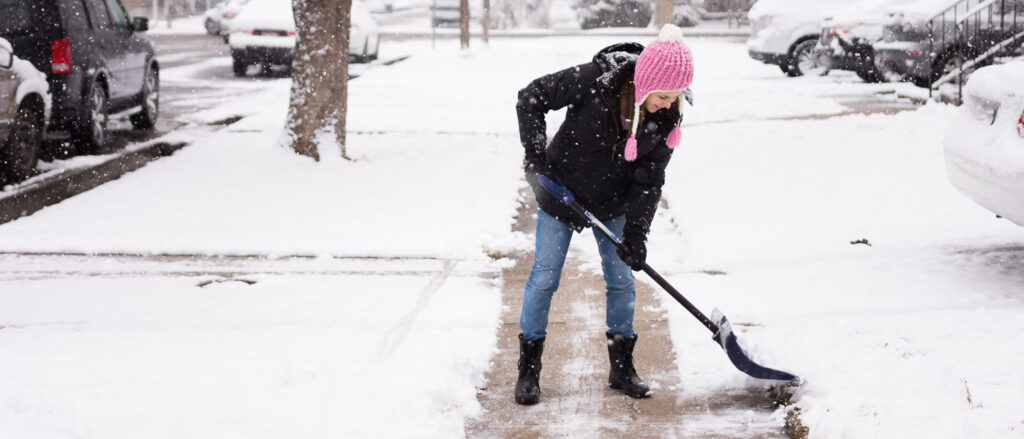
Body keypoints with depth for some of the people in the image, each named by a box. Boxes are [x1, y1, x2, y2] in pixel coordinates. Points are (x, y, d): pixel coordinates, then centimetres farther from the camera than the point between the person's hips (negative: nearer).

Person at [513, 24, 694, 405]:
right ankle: (529, 370, 15)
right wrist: (536, 156, -22)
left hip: (612, 205, 3)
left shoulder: (667, 118, -17)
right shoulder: (594, 80, -30)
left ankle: (622, 367, 23)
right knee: (544, 278, 2)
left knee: (622, 281, 7)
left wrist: (636, 232, -20)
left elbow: (649, 180, -11)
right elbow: (531, 98, -19)